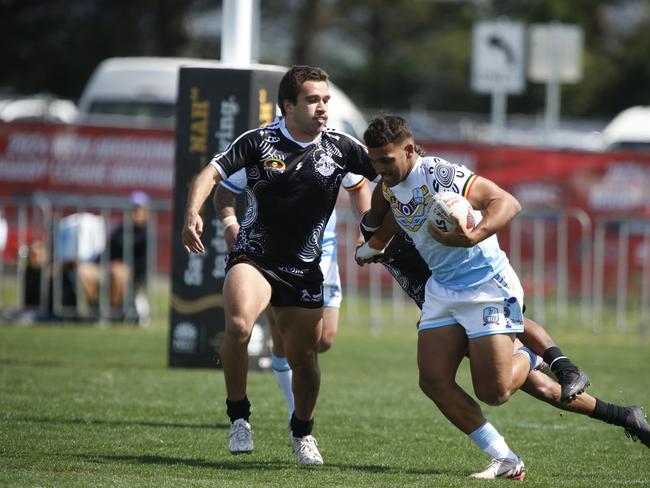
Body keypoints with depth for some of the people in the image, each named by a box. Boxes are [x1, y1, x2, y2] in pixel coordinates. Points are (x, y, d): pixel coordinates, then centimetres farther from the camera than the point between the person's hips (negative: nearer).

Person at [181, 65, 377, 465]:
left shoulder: (339, 147, -1)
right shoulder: (259, 141, -6)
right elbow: (211, 174, -10)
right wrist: (193, 214, -27)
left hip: (305, 268, 3)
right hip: (255, 255, -2)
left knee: (303, 358, 5)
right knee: (238, 326, -29)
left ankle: (303, 432, 32)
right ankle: (239, 416, -11)